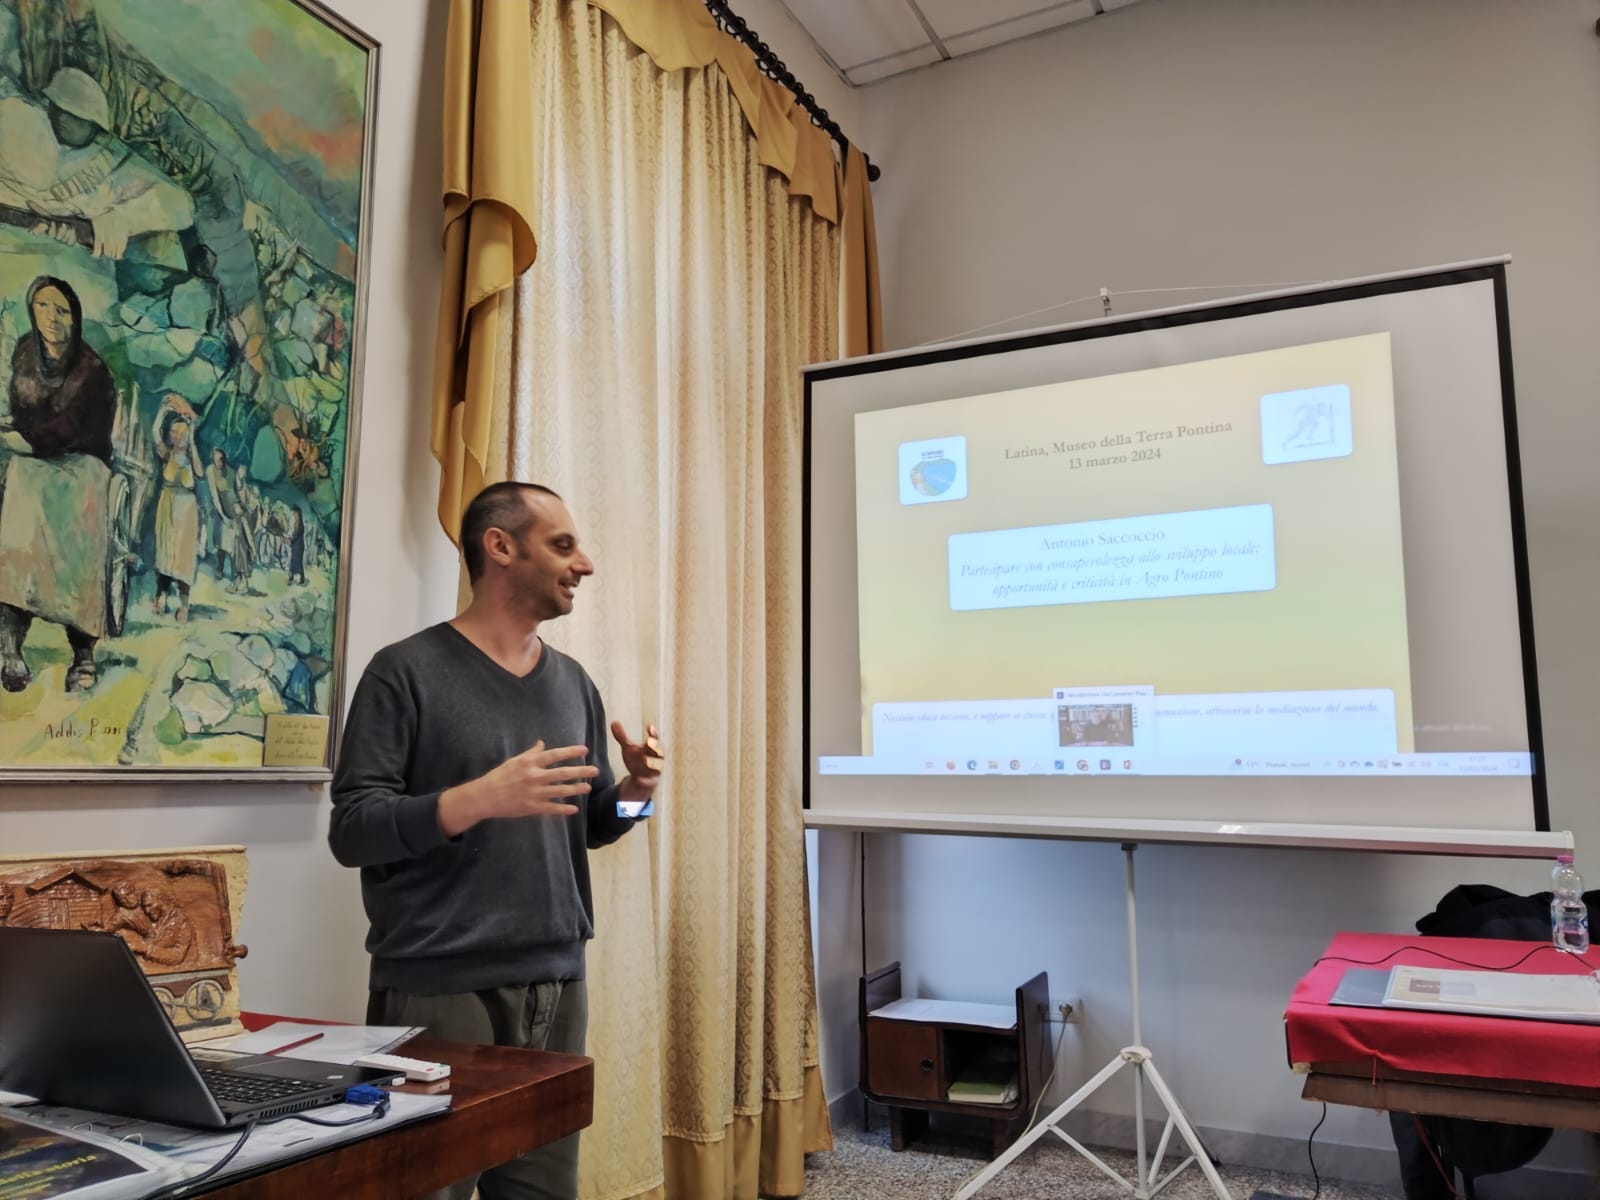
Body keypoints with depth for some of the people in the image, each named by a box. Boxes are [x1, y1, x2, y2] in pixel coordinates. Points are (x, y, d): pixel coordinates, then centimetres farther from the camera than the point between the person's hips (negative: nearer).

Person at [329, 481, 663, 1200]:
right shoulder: (407, 671, -7)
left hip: (556, 984, 5)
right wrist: (477, 799, -26)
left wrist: (633, 793, -5)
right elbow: (351, 830, -12)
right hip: (438, 989, -5)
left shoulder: (573, 683, 10)